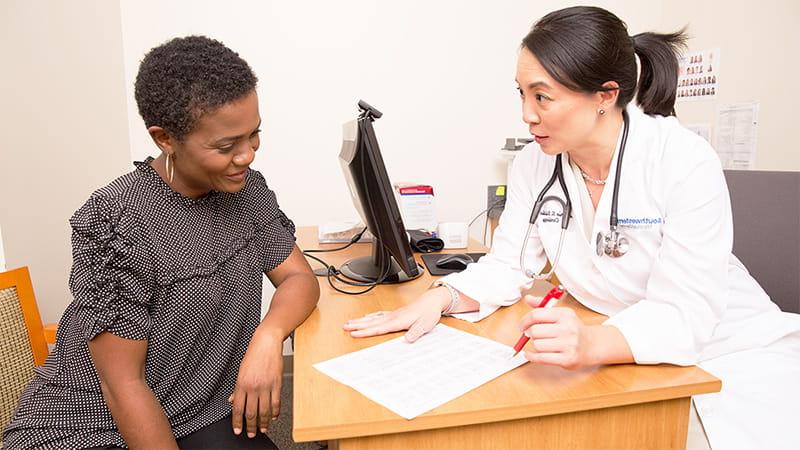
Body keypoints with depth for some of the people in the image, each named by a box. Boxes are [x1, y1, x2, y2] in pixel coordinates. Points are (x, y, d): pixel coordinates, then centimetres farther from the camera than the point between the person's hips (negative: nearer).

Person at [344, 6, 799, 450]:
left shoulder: (685, 161, -21)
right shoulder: (534, 163, -8)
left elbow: (685, 314, -24)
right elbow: (509, 267, -5)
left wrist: (592, 345, -44)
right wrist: (441, 298, -24)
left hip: (725, 347, -1)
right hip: (622, 357, 2)